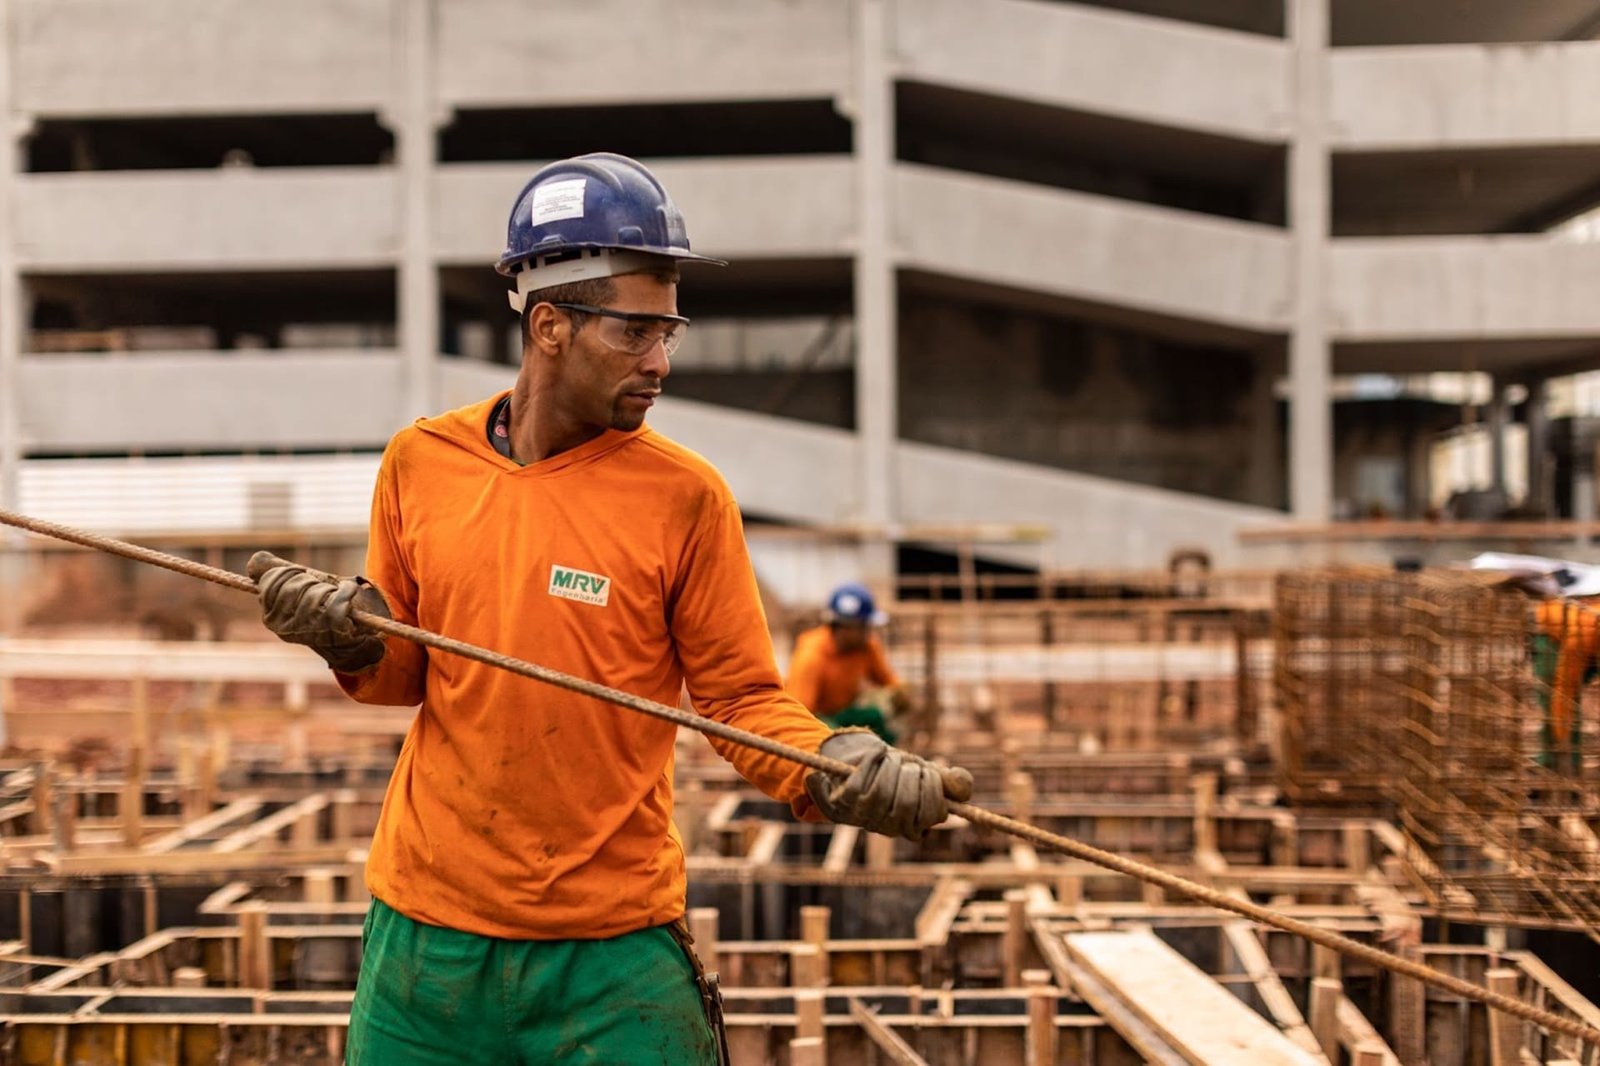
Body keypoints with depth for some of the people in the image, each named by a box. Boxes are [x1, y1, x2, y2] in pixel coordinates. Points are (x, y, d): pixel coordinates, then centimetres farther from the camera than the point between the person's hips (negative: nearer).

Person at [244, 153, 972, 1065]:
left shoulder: (684, 495, -5)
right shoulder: (422, 462, 2)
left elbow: (742, 698, -3)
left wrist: (833, 769, -21)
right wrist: (354, 641, -8)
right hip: (426, 928, 3)